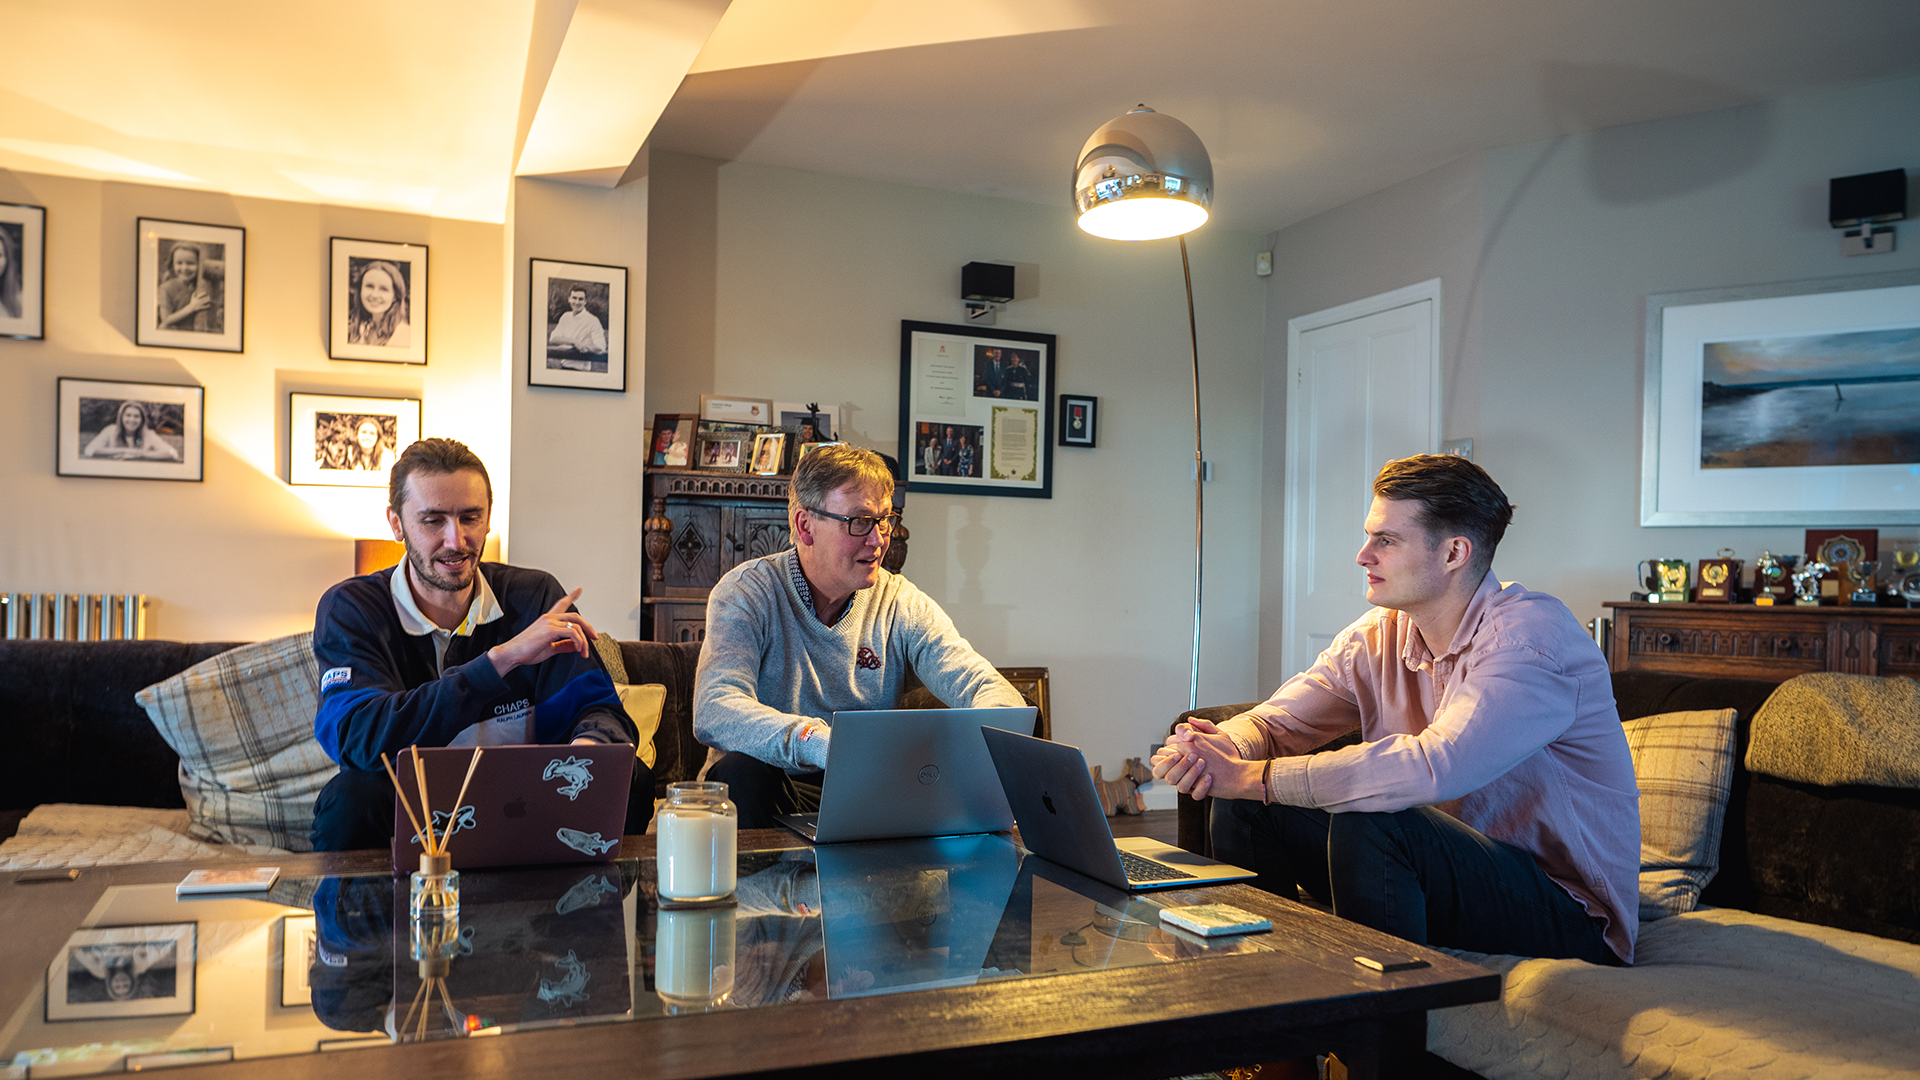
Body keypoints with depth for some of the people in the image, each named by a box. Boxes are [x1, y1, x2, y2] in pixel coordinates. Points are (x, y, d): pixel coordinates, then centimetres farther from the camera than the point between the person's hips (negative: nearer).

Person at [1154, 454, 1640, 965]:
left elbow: (1432, 768, -36)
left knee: (1369, 823, -32)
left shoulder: (1533, 635, -22)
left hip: (1570, 916, -7)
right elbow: (1274, 722, 1)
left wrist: (1255, 777, -32)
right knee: (1247, 807, -5)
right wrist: (1221, 748, -25)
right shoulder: (1377, 637, 2)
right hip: (1456, 865, 7)